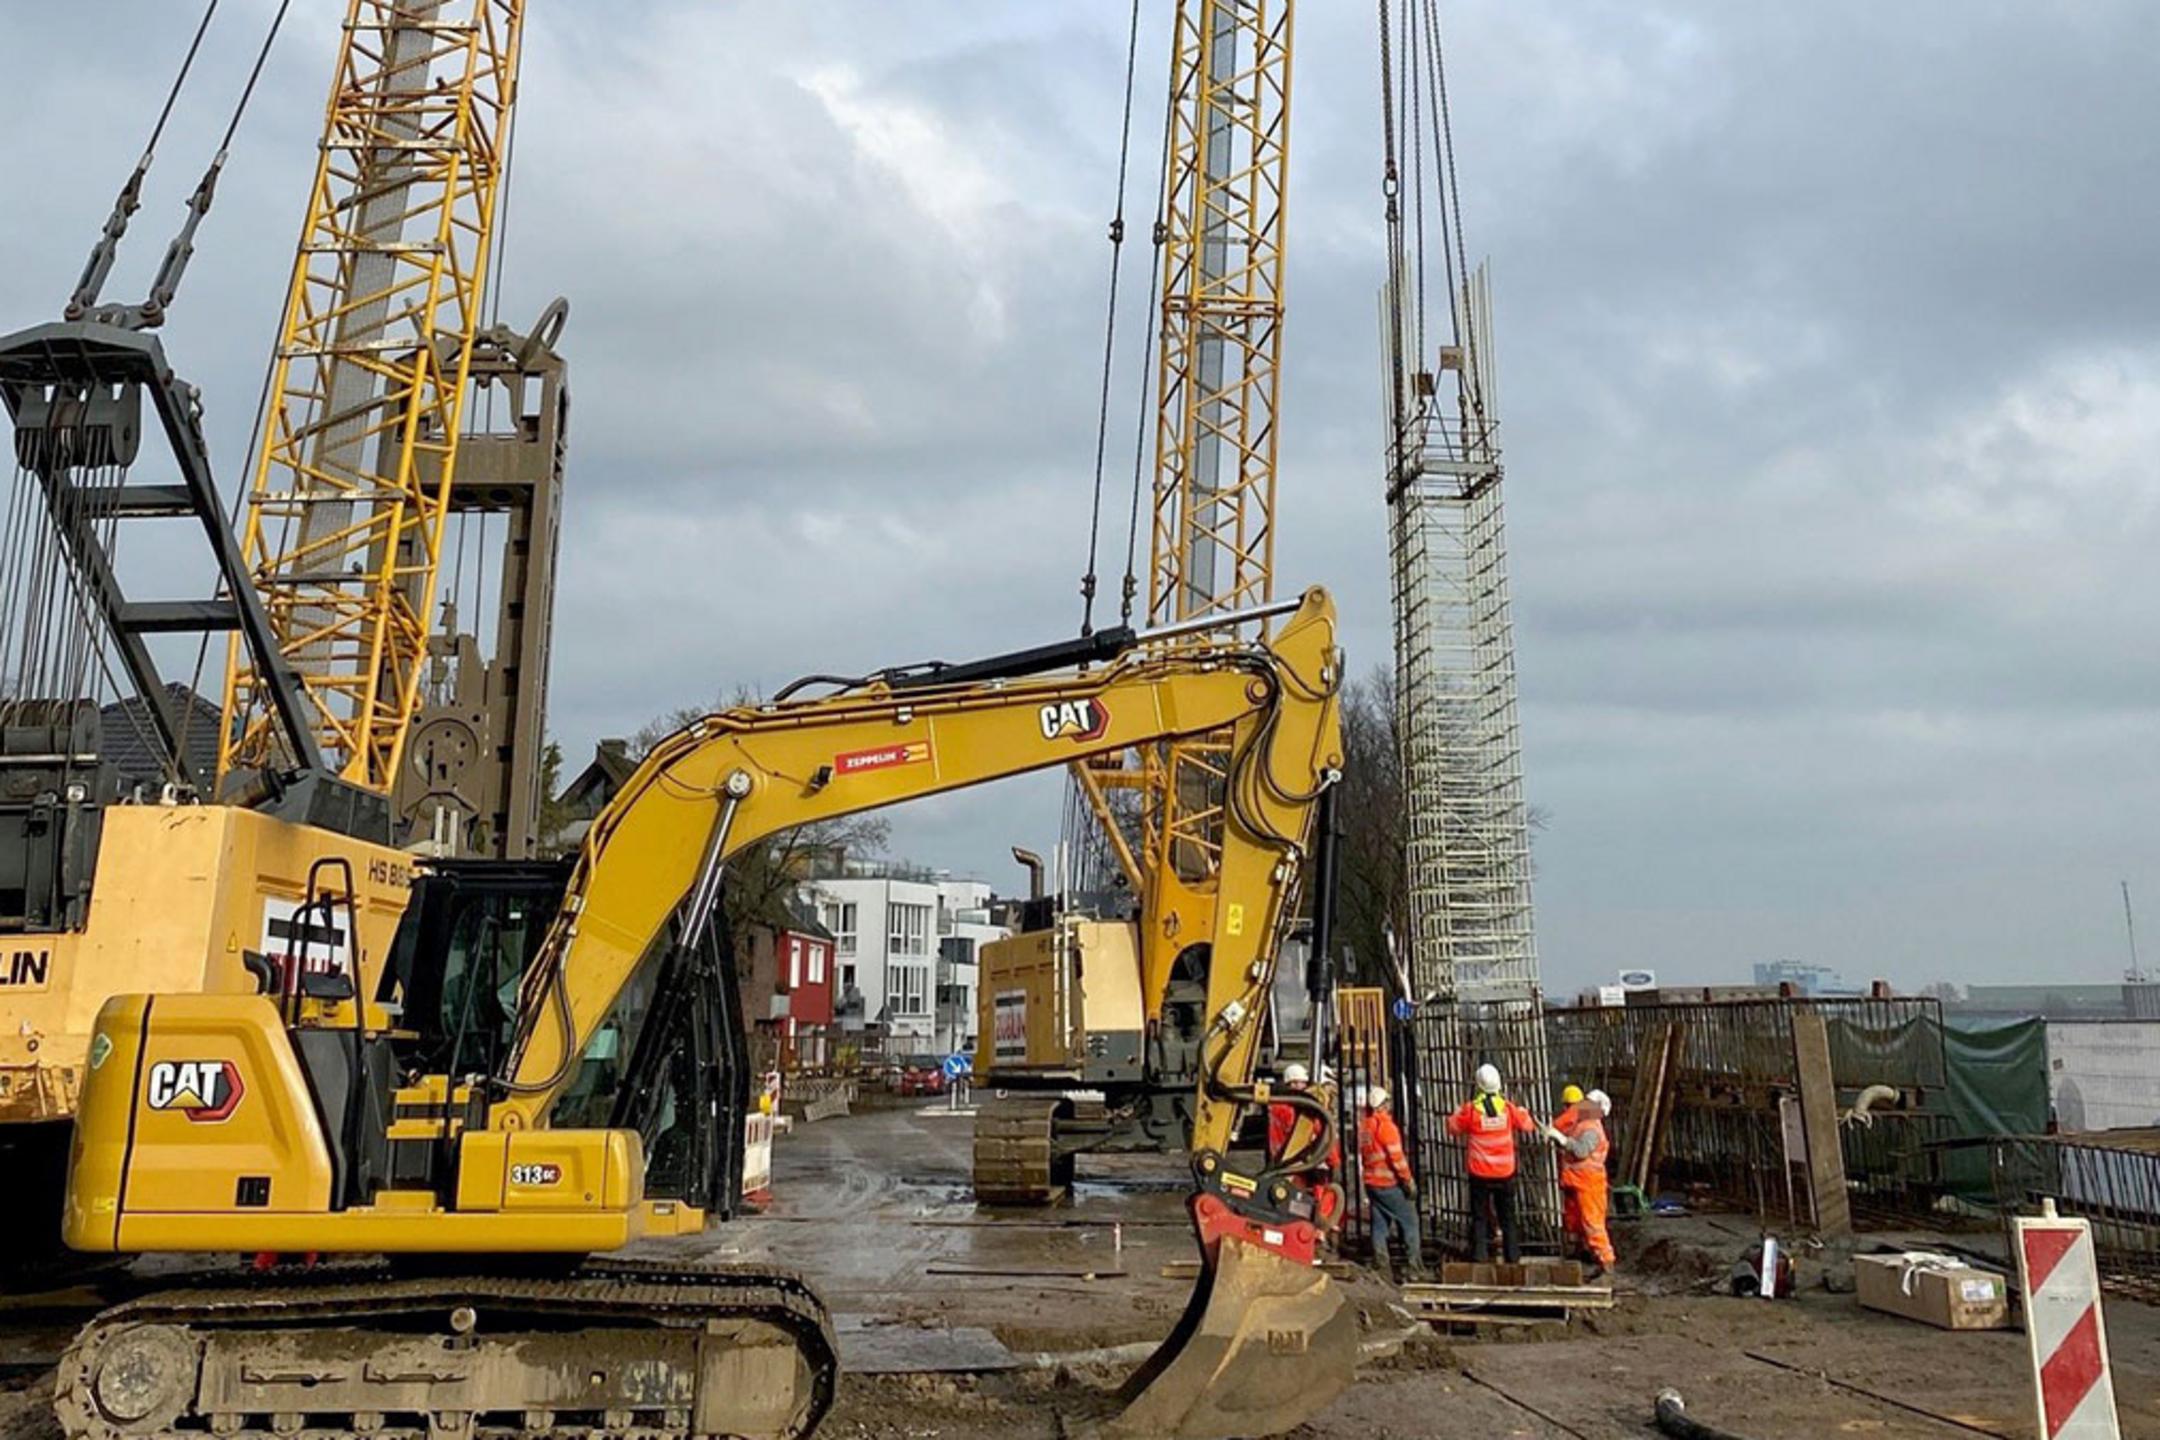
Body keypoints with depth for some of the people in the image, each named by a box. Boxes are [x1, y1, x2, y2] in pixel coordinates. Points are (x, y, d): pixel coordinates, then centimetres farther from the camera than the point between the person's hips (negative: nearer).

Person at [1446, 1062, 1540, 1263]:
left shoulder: (1471, 1109, -13)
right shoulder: (1508, 1107, -8)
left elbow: (1454, 1127, 2)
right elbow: (1527, 1126, 8)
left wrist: (1457, 1112, 20)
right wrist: (1522, 1111, 26)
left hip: (1480, 1173, -1)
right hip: (1505, 1172, 2)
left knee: (1479, 1216, 7)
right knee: (1507, 1216, 14)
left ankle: (1479, 1256, 5)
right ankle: (1512, 1255, 16)